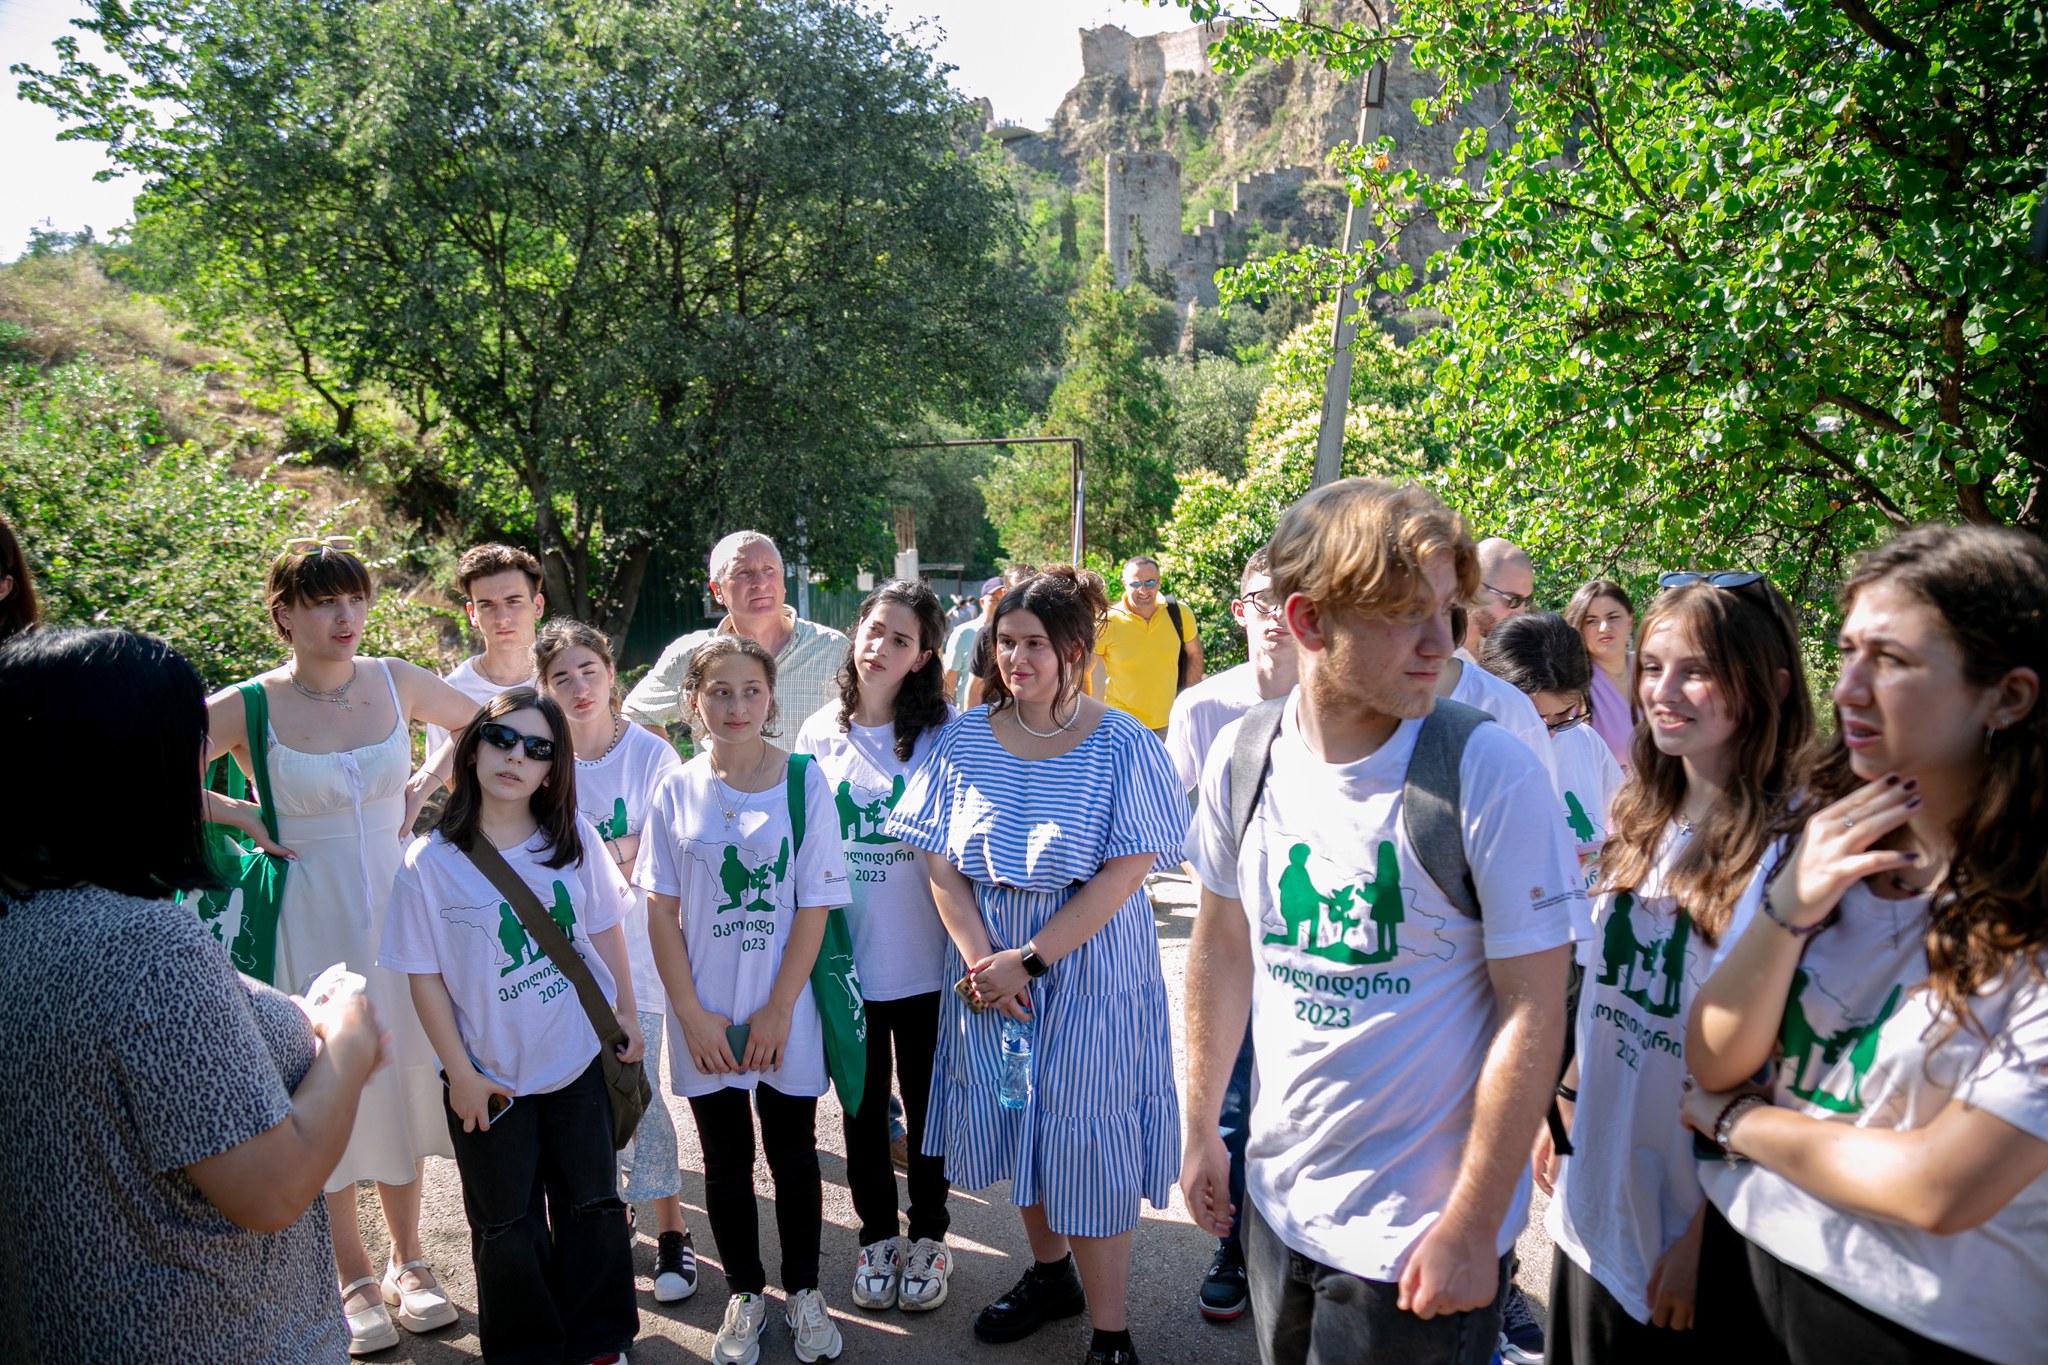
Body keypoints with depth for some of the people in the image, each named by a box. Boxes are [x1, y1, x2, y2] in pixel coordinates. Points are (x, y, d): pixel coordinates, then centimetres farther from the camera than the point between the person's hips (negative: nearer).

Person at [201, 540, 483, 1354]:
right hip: (309, 913, -2)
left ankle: (407, 1262, 28)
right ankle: (354, 1279, 24)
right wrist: (238, 815, -10)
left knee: (401, 1069, 10)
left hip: (397, 900, 3)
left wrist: (428, 785, 3)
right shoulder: (248, 706, -10)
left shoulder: (396, 682, -2)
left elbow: (485, 726, 13)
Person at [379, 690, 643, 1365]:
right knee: (507, 1225, 14)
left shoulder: (575, 838, -7)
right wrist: (461, 1073, -7)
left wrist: (627, 1013, 7)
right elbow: (425, 977, -8)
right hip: (491, 1077, -2)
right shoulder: (430, 863, -14)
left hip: (582, 1060, 2)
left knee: (592, 1206, 15)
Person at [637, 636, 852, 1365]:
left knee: (793, 1154, 11)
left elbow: (814, 908, -7)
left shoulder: (805, 782, -8)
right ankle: (744, 1295, 32)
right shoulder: (676, 791, -3)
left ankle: (803, 1291, 31)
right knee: (726, 1159, 14)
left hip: (784, 1010, -1)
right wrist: (692, 1015, -7)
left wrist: (777, 1011, -10)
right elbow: (662, 912, -1)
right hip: (706, 1017, 1)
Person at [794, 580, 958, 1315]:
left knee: (925, 1101, 12)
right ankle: (876, 1235, 35)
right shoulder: (820, 734, 1)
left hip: (922, 957, -2)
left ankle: (928, 1236, 32)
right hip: (846, 956, 2)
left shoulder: (939, 733, -7)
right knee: (863, 1102, 16)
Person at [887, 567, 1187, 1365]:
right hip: (990, 969, 4)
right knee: (1017, 1126, 17)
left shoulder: (1121, 745, -10)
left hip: (1090, 968, -4)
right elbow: (939, 861, 0)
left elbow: (1125, 872, -15)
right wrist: (981, 961, -11)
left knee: (1086, 1142, 1)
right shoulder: (964, 740, 0)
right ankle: (1050, 1276, 40)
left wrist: (1029, 961, -17)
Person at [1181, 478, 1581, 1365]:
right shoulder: (1243, 754, -7)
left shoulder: (1490, 772, -20)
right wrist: (1202, 1128, 10)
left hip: (1418, 1235, -4)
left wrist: (1472, 1229, -13)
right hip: (1277, 1197, 5)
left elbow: (1532, 1013, -16)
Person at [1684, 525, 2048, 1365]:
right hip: (1753, 1267, 5)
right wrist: (1789, 909, -19)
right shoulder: (1822, 839, -4)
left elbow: (1939, 1190, -22)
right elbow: (1711, 1064, -4)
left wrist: (1736, 1121, -7)